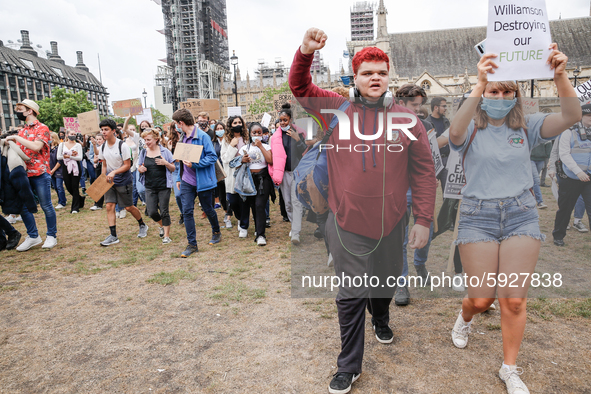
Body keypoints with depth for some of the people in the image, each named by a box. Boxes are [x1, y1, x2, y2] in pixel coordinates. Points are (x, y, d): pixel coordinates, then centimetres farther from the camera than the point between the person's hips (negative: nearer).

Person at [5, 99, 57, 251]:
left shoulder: (42, 128, -4)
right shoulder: (22, 131, 17)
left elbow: (36, 147, -19)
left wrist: (16, 138, -14)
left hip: (40, 173, -7)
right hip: (25, 174, 7)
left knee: (46, 206, 0)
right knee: (23, 206, 7)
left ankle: (51, 236, 12)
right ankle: (33, 236, 18)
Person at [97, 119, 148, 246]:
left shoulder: (122, 146, -13)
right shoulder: (102, 147, 4)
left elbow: (127, 165, -13)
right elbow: (104, 165, 15)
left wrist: (114, 172, -24)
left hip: (123, 181, -5)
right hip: (110, 181, 5)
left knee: (129, 207, 4)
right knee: (109, 206, -3)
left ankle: (142, 225, 29)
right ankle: (113, 236, 2)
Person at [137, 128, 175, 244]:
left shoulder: (165, 151, -3)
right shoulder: (143, 152, 6)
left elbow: (173, 169, 0)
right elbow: (139, 167, 16)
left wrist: (166, 163, -19)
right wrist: (141, 169, -7)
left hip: (164, 186, -3)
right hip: (150, 187, 3)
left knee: (164, 211, -1)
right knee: (152, 212, -1)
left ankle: (166, 235, 12)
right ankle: (162, 226, 30)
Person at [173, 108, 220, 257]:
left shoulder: (202, 136, -14)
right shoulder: (183, 137, 10)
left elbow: (212, 157, -18)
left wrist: (194, 164, -26)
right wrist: (179, 178, 16)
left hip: (203, 181, -6)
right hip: (187, 181, 6)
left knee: (208, 209, 10)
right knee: (187, 211, -1)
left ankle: (216, 232, 37)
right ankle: (192, 244, 7)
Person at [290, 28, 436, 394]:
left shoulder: (407, 119, -1)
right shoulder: (337, 109, 0)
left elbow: (424, 172, 0)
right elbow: (300, 88, 0)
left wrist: (424, 220, -3)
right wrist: (306, 53, -19)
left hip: (391, 223, 2)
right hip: (346, 224, -1)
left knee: (385, 282, 23)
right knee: (350, 295, 5)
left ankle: (381, 319, 57)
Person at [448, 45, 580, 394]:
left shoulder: (526, 127, 5)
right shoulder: (471, 130, -2)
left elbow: (571, 116, -10)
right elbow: (455, 132, -27)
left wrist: (561, 77, -26)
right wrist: (479, 85, -37)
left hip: (521, 215, 2)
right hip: (478, 217, -2)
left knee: (514, 300, 2)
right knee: (482, 299, 2)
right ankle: (465, 317, 41)